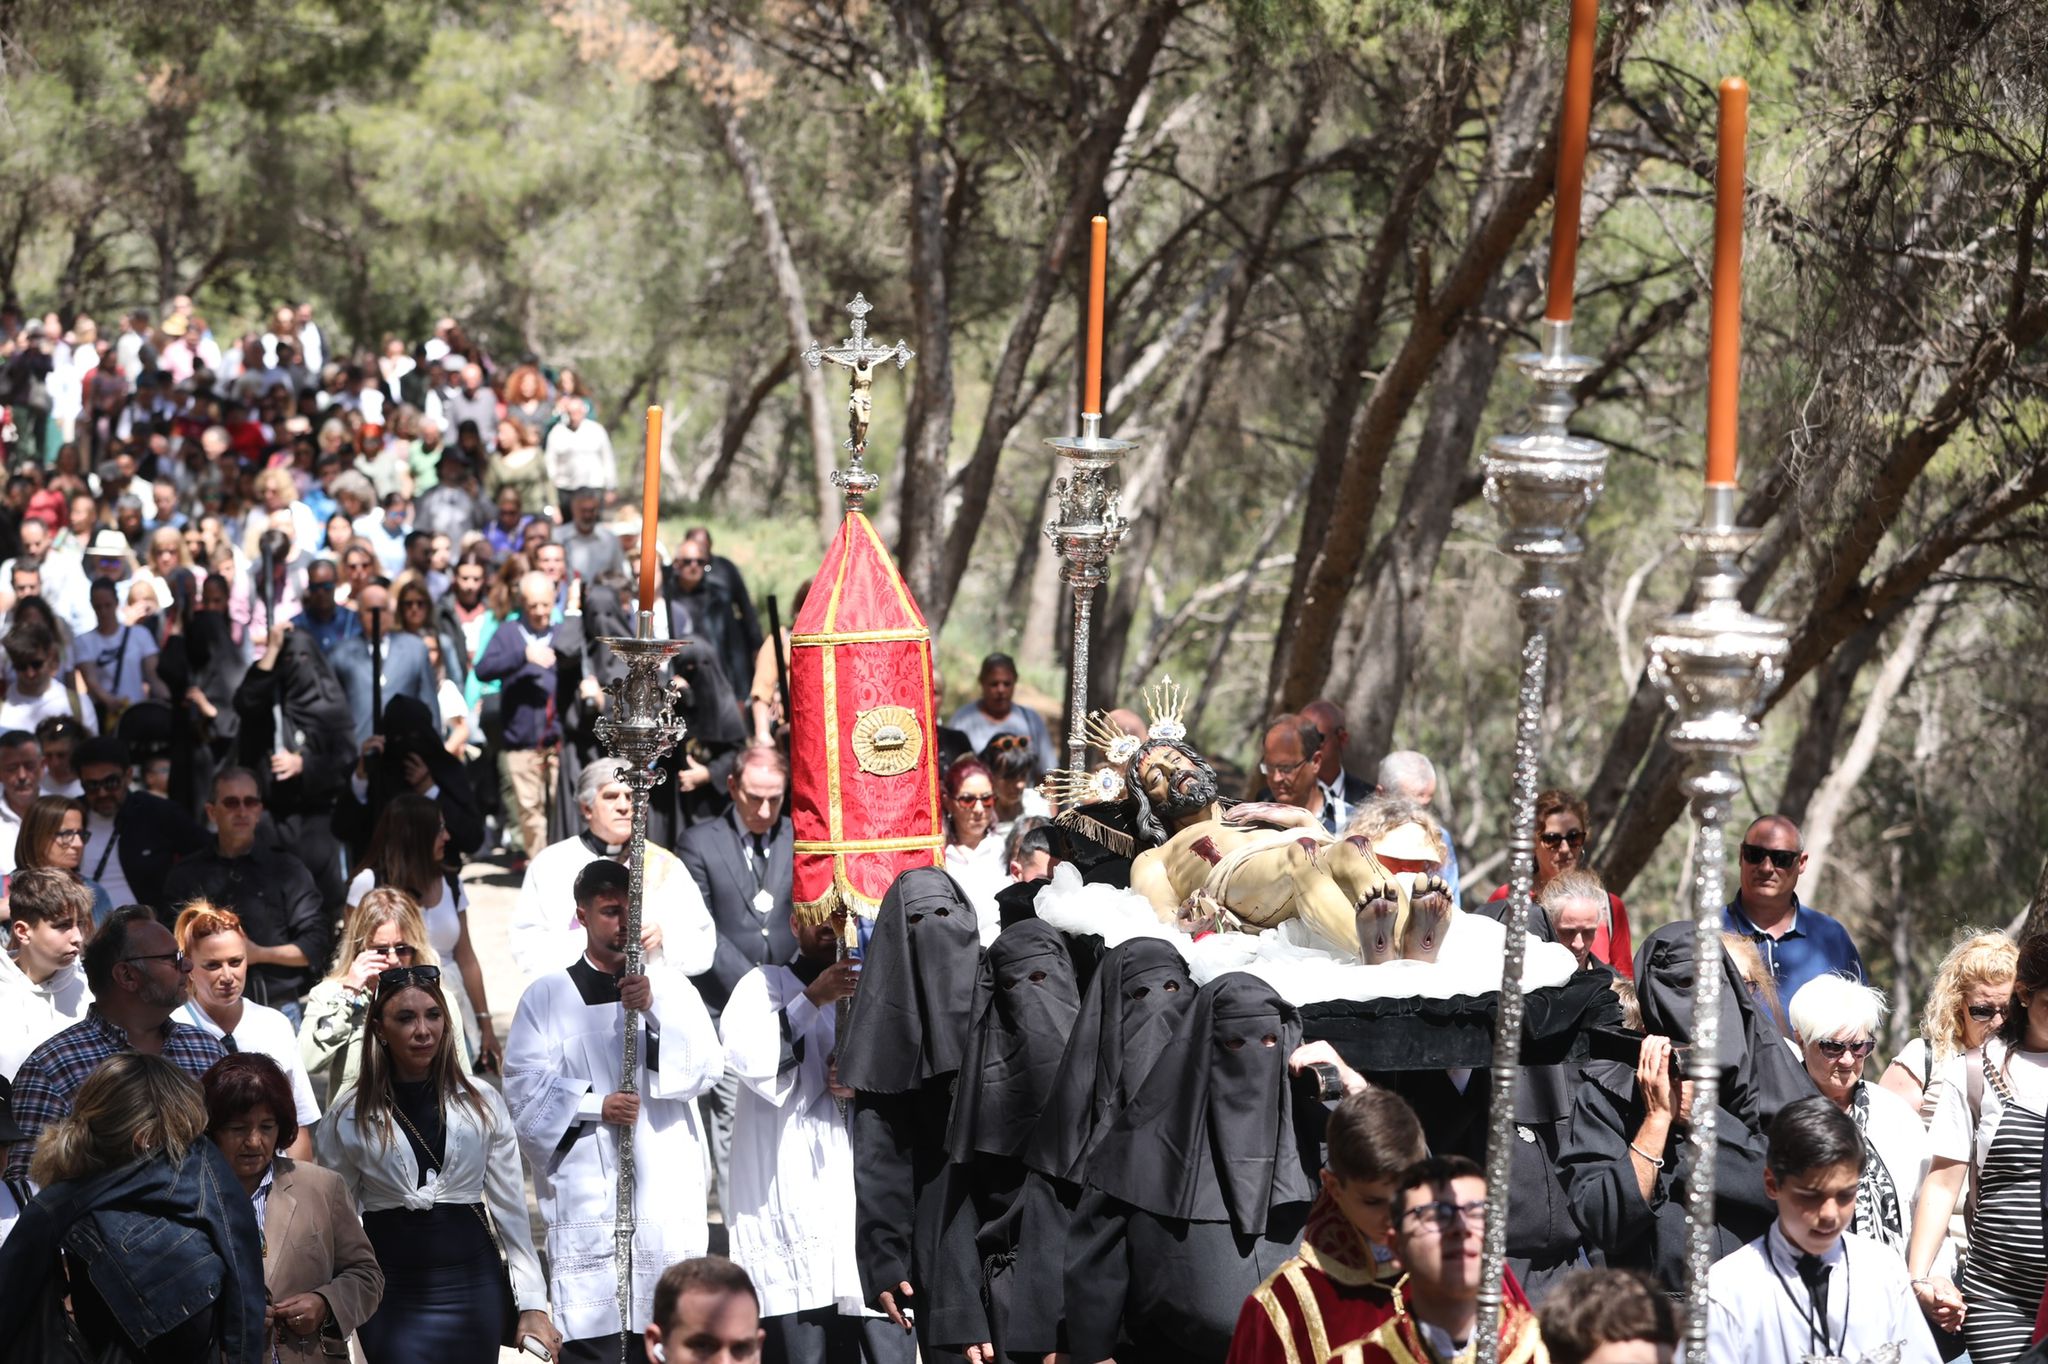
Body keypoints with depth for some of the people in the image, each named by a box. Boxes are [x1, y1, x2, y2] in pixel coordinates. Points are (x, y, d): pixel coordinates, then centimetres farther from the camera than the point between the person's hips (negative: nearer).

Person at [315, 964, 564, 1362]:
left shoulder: (483, 1105, 4)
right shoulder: (348, 1116, 2)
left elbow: (510, 1209, 5)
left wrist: (532, 1305, 1)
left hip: (472, 1284, 1)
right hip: (391, 1295, -1)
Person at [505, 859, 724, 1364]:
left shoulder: (670, 986, 13)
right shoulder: (548, 995, 7)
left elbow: (706, 1069, 1)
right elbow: (524, 1086, 0)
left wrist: (656, 1011, -12)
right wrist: (595, 1106, -12)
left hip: (667, 1191, 2)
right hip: (588, 1193, -2)